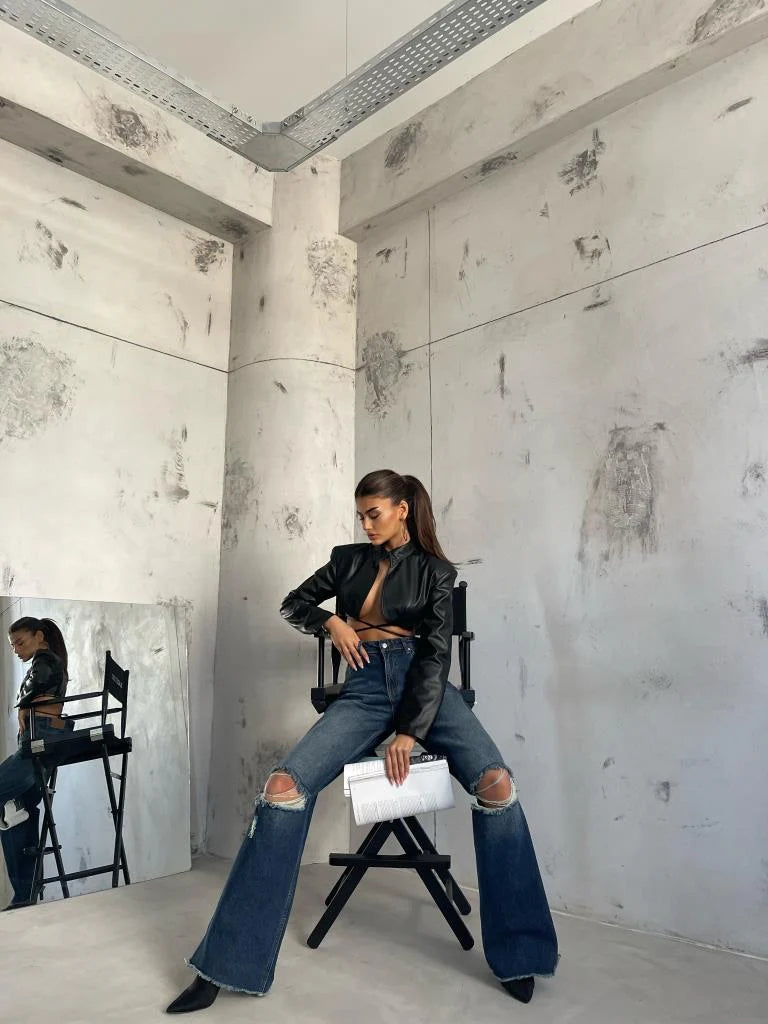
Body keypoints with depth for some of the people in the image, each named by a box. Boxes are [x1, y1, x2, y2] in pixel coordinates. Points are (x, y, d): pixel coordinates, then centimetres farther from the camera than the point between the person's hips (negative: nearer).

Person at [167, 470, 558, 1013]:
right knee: (284, 786, -21)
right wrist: (332, 621, 0)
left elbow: (436, 652, -6)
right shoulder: (349, 559, 13)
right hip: (365, 690, 2)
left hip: (424, 687, -1)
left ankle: (516, 953, -10)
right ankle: (226, 965, -10)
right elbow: (294, 602, 22)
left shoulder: (435, 570, 4)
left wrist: (409, 731, -16)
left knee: (495, 780, -27)